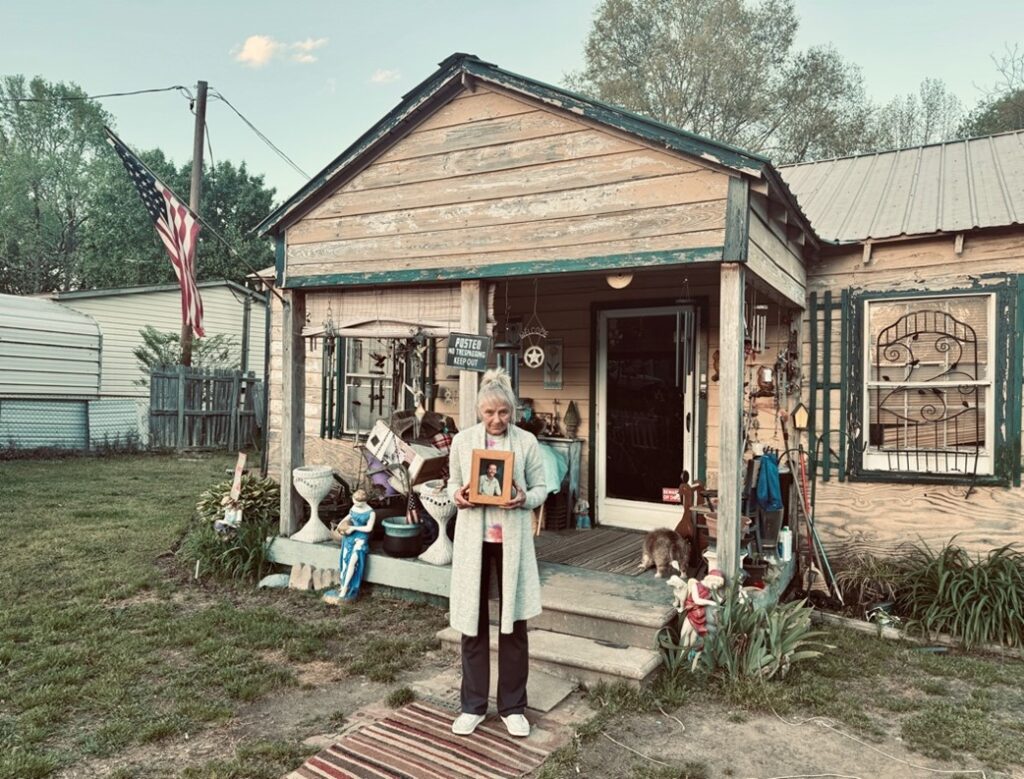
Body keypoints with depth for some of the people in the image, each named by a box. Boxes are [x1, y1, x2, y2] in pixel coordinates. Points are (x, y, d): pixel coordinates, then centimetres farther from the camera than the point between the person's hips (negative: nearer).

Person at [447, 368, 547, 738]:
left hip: (512, 539, -1)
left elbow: (540, 487, 3)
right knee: (473, 621, 9)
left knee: (514, 623, 7)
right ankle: (473, 705, 25)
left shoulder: (526, 441, -2)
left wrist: (525, 499, -18)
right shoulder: (462, 440, 1)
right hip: (473, 538, 1)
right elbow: (453, 483, 10)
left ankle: (513, 706, 23)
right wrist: (457, 496, -12)